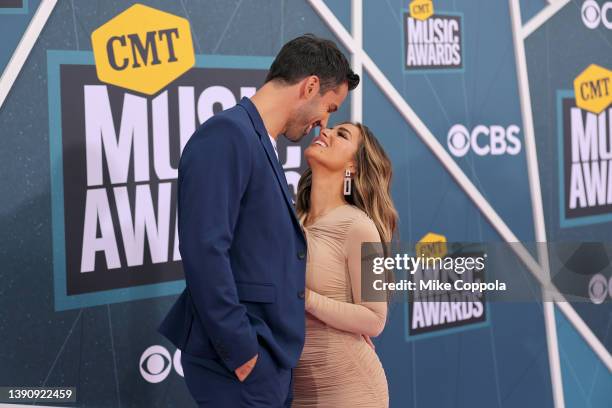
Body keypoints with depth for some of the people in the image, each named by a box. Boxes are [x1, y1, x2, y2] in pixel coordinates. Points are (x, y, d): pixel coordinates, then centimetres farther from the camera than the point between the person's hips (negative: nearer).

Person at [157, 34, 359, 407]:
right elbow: (204, 251, -23)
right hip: (241, 362, -9)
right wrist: (240, 351, -20)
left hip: (271, 357, 9)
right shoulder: (226, 134, -14)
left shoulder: (262, 144, 15)